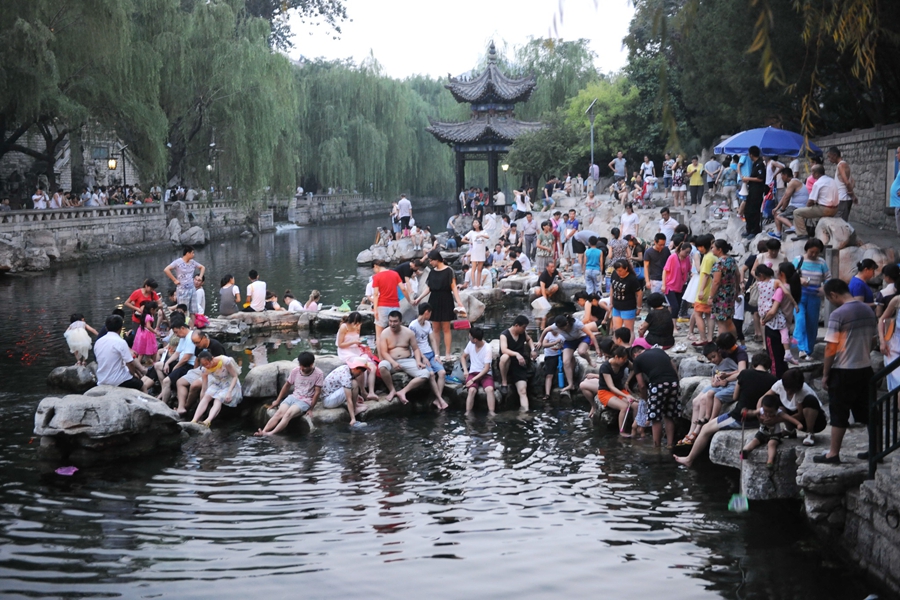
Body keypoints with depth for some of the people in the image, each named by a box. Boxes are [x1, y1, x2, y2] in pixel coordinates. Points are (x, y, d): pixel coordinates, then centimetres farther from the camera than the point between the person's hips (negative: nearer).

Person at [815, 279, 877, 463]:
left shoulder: (838, 314, -17)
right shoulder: (868, 311, 5)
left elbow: (831, 348, -16)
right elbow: (871, 342, 12)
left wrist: (825, 374, -7)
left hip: (843, 372, -7)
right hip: (865, 369, 7)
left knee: (839, 414, 2)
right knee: (868, 412, 14)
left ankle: (833, 454, 8)